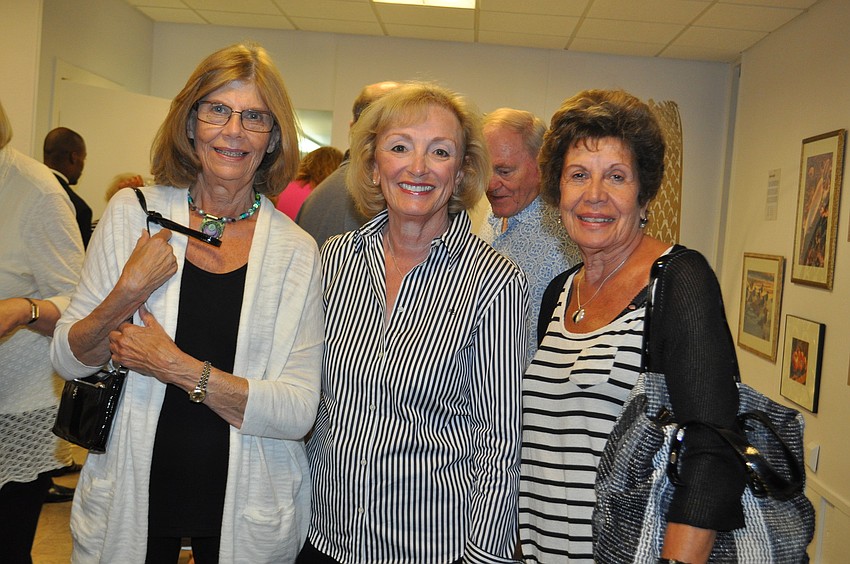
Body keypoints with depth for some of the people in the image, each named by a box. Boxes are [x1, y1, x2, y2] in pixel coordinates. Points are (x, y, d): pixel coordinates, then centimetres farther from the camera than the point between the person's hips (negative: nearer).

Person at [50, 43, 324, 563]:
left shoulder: (296, 251, -8)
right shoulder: (133, 213, -4)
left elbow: (298, 412, -13)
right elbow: (68, 359, 0)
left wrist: (180, 368, -21)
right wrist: (128, 293, -18)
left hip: (246, 510, -1)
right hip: (131, 496, 1)